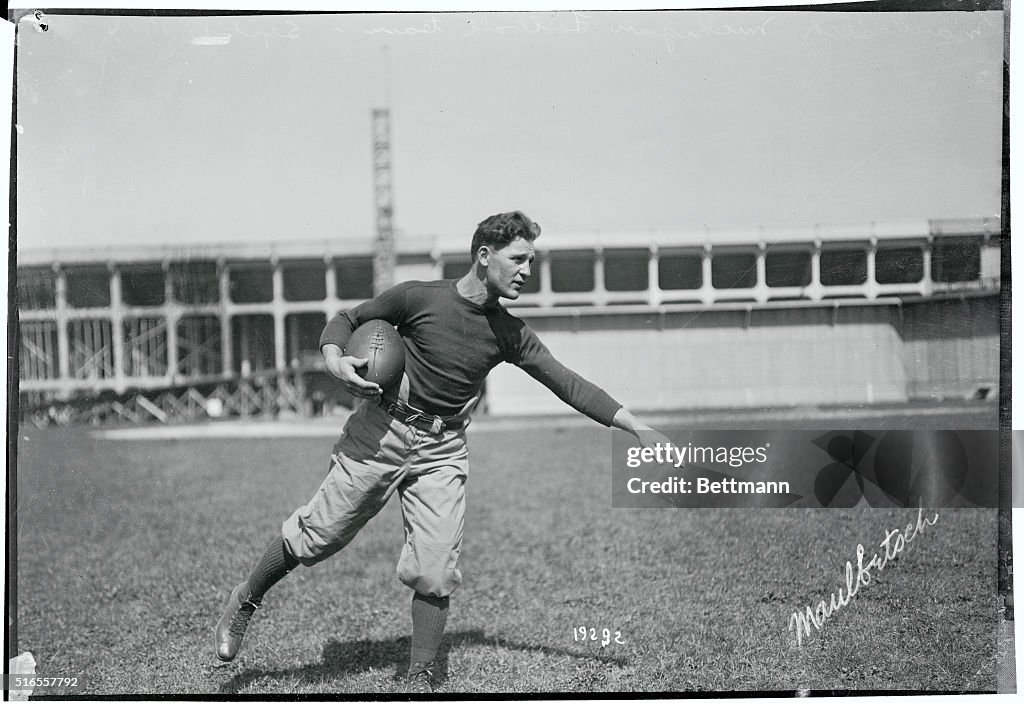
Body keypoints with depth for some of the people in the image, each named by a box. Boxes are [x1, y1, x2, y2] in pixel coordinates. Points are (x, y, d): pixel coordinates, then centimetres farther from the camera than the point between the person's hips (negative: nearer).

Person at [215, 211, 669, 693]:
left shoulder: (509, 334, 1)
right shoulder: (419, 298, -9)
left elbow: (567, 383, 0)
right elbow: (347, 319, 3)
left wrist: (638, 429, -6)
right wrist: (334, 359, -19)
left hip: (442, 453, 3)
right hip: (380, 436, -3)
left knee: (434, 574, -7)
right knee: (314, 538, 3)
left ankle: (420, 680, 9)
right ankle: (245, 602, 29)